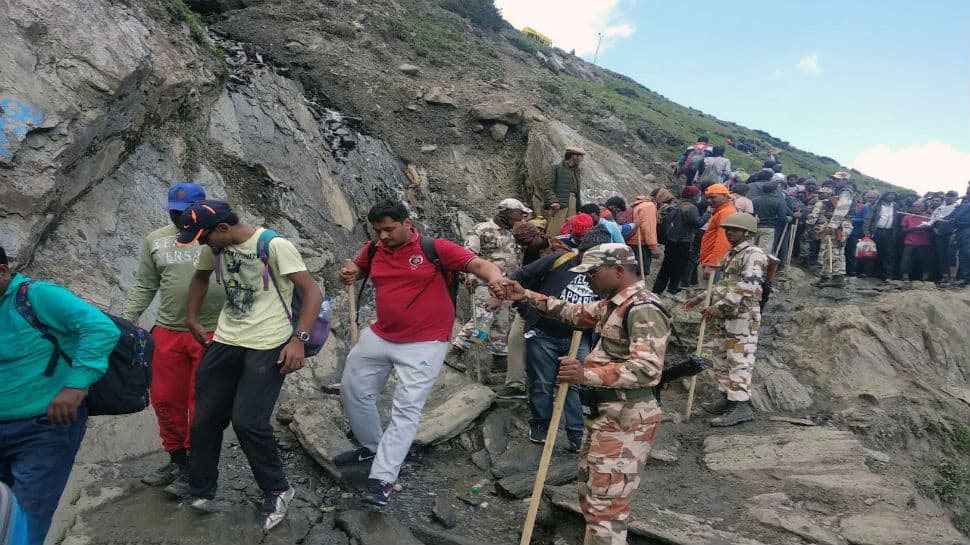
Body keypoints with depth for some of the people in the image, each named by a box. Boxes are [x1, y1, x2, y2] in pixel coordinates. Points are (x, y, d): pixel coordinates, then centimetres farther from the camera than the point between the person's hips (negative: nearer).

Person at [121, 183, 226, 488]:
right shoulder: (155, 240, 9)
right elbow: (144, 287, 12)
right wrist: (124, 321, 4)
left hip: (213, 333, -4)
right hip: (167, 332, 4)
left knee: (202, 402, 6)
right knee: (166, 399, 11)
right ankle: (177, 460, 30)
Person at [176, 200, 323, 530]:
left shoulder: (274, 246, -18)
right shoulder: (214, 248, 2)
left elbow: (313, 293, -18)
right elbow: (200, 277, 25)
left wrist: (298, 340, -25)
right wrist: (192, 320, 20)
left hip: (268, 348, -7)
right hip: (224, 343, 7)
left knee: (248, 422, -11)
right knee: (206, 419, 10)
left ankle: (277, 491, 13)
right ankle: (200, 493, 31)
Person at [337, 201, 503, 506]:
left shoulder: (436, 249, -14)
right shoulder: (373, 251, 1)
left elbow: (479, 265, -21)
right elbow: (357, 268, 21)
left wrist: (495, 278, -44)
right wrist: (349, 274, -4)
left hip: (424, 344, -6)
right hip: (379, 337, 6)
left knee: (406, 409, -7)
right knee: (352, 390, 17)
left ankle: (382, 479, 0)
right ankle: (371, 446, 39)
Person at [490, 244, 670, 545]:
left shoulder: (644, 309, -19)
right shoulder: (612, 303, 13)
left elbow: (647, 368, -28)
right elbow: (573, 312, 21)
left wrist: (586, 376, -37)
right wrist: (525, 295, 12)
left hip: (626, 419, -10)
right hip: (603, 413, 11)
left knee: (607, 505, -4)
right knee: (590, 495, 20)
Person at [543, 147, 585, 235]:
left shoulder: (577, 171, 21)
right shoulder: (556, 168, 2)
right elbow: (547, 188, -5)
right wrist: (553, 201, -20)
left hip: (573, 206, 6)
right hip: (559, 205, -6)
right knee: (554, 233, -11)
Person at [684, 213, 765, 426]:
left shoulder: (753, 254, -12)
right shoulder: (731, 254, 19)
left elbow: (746, 286, -23)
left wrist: (719, 306, -29)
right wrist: (701, 298, 20)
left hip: (743, 317, -10)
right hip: (726, 317, 10)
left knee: (739, 361, -11)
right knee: (721, 359, 14)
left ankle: (741, 406, -9)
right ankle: (728, 399, 24)